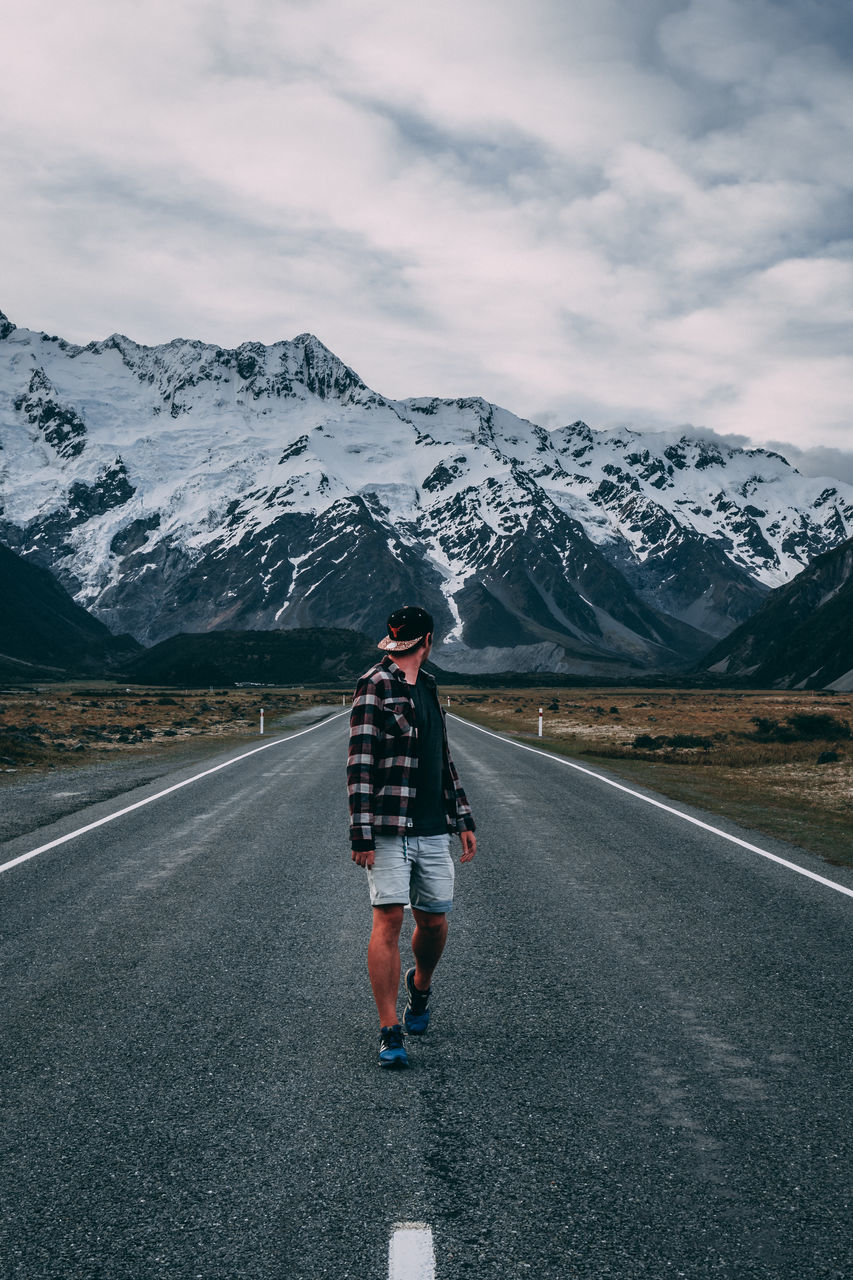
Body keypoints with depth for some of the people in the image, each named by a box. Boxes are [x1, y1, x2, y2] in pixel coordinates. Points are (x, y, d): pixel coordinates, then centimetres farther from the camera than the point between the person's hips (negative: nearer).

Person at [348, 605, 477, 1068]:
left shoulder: (427, 687, 17)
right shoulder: (375, 685, -8)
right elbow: (360, 763, -12)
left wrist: (463, 819, 21)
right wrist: (362, 834, -17)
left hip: (433, 830, 7)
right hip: (389, 830, -7)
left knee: (434, 921, 9)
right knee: (389, 918, -9)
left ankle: (420, 986, 39)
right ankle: (389, 1033, -3)